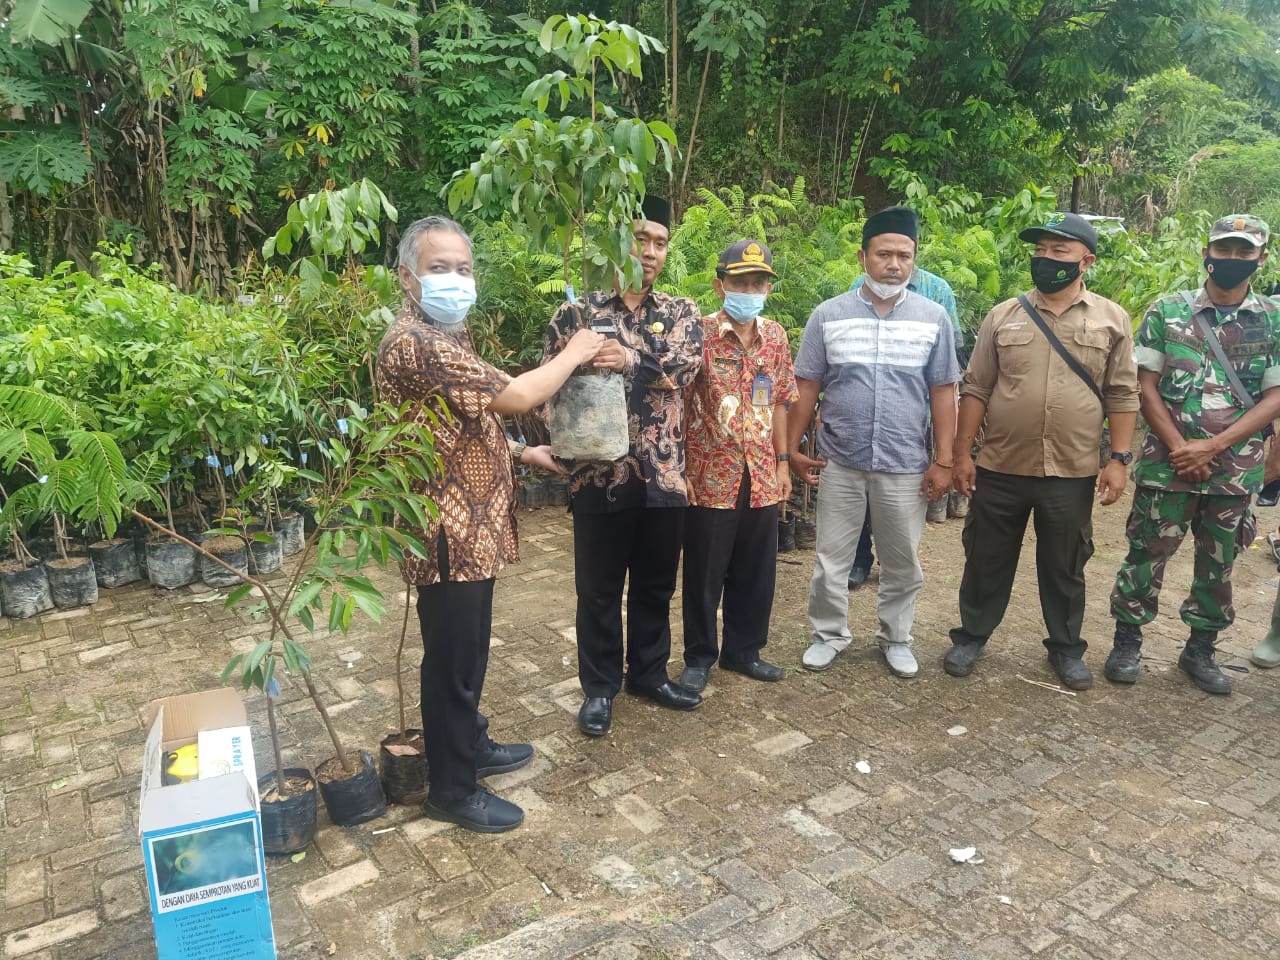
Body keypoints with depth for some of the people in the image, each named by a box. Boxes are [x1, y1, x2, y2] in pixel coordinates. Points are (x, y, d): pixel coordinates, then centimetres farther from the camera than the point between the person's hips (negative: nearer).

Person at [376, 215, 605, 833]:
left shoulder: (443, 336, 14)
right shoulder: (413, 342, -21)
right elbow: (515, 396, -25)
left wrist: (521, 453, 13)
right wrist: (574, 354, -10)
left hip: (471, 529, 10)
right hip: (448, 533, -10)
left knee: (468, 652, 23)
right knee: (451, 661, 4)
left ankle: (471, 746, 41)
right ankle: (452, 790, 20)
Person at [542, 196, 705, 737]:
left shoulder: (682, 313, 7)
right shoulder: (578, 312, 1)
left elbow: (686, 364, -12)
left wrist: (631, 359, -28)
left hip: (663, 471, 3)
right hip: (601, 472, -2)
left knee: (656, 583, 16)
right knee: (599, 587, 9)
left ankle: (649, 673, 35)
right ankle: (599, 687, 25)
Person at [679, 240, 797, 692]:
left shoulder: (776, 337, 7)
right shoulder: (700, 334, -9)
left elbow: (779, 402, 13)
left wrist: (783, 461, 10)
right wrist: (681, 469, -11)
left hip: (762, 477, 5)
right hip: (710, 476, -4)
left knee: (756, 573, 14)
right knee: (704, 574, 8)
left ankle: (744, 650, 32)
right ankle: (699, 657, 24)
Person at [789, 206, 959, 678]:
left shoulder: (933, 318, 1)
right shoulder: (829, 314, -1)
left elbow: (943, 392, 2)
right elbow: (806, 387, 2)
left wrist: (944, 461, -2)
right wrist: (793, 448, -1)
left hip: (906, 465, 1)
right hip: (838, 462, 0)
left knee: (903, 564, 13)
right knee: (831, 559, 10)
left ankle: (895, 638, 32)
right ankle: (829, 634, 28)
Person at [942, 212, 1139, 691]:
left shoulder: (1112, 319, 3)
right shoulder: (1003, 316, 3)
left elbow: (1122, 396, 2)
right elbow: (976, 389, 2)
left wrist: (1119, 459, -4)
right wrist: (962, 453, -2)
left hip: (1073, 473, 0)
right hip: (1000, 469, 0)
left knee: (1065, 567, 13)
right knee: (986, 560, 11)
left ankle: (1066, 648, 31)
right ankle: (971, 637, 28)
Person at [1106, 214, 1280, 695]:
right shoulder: (1167, 310, -1)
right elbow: (1146, 386, -2)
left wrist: (1212, 446, -14)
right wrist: (1179, 448, -11)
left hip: (1235, 470, 2)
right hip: (1167, 464, -2)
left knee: (1218, 563, 12)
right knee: (1148, 553, 4)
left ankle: (1200, 650, 27)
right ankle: (1127, 641, 19)